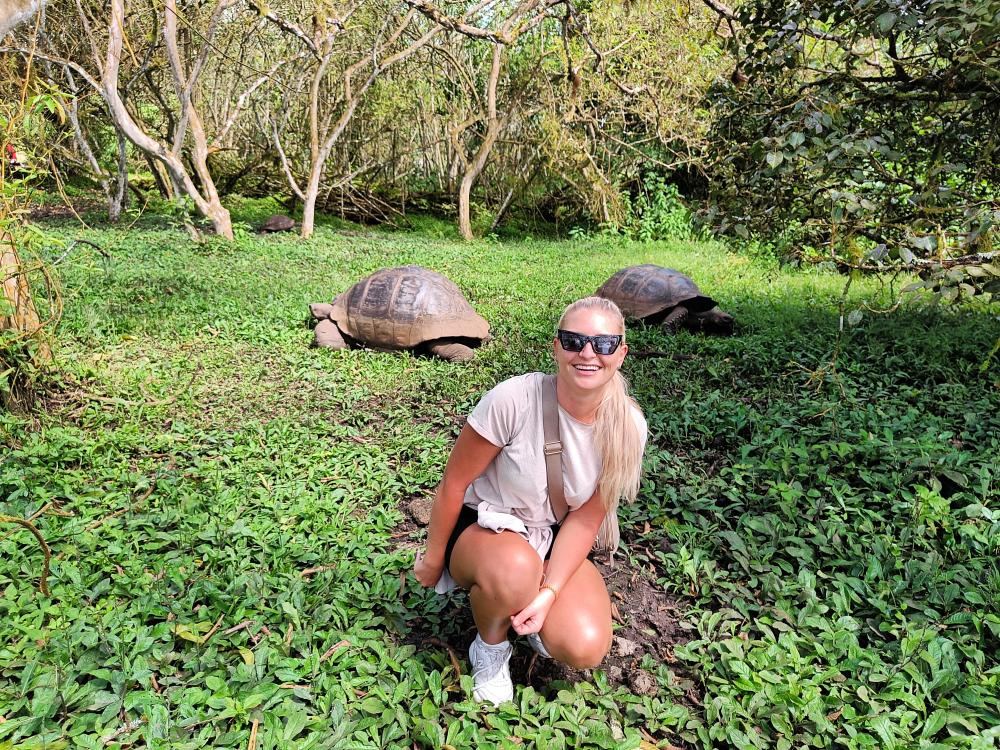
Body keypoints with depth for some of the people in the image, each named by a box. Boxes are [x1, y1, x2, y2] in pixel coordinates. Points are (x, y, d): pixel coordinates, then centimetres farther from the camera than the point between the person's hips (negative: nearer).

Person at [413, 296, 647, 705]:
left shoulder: (626, 426, -14)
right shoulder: (513, 400, -27)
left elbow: (584, 518, -8)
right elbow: (454, 482, -15)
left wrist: (549, 592, -19)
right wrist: (433, 558, -4)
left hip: (554, 540, 3)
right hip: (483, 528, -3)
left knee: (585, 649, -20)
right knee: (515, 568, -39)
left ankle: (528, 604, 15)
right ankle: (490, 647, -3)